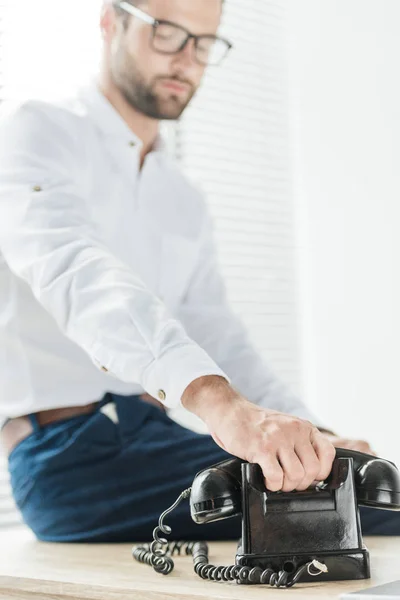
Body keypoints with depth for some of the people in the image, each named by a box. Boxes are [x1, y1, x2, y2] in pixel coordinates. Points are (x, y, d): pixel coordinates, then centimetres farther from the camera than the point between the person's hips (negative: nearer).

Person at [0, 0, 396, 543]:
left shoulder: (185, 204, 20)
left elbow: (220, 342, 16)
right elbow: (72, 268, -24)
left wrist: (311, 437, -3)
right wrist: (219, 401, -40)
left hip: (156, 436, 7)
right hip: (68, 451, -7)